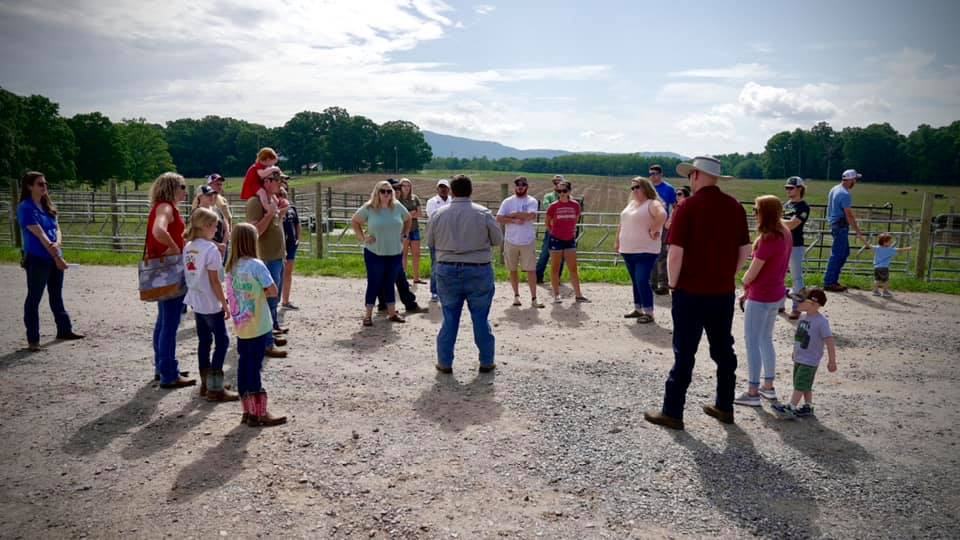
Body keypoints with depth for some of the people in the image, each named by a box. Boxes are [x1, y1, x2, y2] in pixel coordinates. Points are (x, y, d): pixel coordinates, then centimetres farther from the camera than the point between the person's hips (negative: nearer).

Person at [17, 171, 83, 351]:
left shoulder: (48, 206, 11)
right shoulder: (26, 208, -12)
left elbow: (57, 229, 7)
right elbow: (39, 234, -16)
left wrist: (57, 244, -15)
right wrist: (57, 257, -18)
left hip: (55, 258, 7)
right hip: (37, 260, -7)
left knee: (57, 296, 18)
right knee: (34, 298, 0)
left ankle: (64, 330, 30)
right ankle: (33, 340, 5)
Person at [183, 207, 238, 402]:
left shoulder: (188, 247, 5)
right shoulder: (211, 249, -18)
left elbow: (189, 275, 10)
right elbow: (214, 281, -17)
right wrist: (225, 304, -11)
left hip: (196, 302, 8)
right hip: (211, 304, -8)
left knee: (204, 341, 14)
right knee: (222, 341, 0)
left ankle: (206, 384, 21)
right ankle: (215, 389, 0)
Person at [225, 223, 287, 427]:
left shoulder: (231, 266, 5)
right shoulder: (256, 265, -16)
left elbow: (232, 294, 11)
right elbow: (273, 291, -14)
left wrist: (254, 293, 3)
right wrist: (261, 292, 3)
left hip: (241, 325, 7)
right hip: (258, 326, -7)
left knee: (244, 366, 11)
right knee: (254, 367, -1)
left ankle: (248, 411, 20)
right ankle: (260, 414, 7)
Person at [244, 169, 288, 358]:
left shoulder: (273, 199, 12)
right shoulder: (255, 202, -16)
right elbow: (255, 231, -25)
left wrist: (281, 209, 11)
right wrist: (270, 212, -24)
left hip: (278, 257, 10)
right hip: (268, 259, -9)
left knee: (274, 299, 19)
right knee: (269, 300, -8)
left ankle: (274, 329, 32)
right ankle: (267, 344, -4)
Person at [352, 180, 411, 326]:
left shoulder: (398, 207, 0)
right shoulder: (368, 208, -8)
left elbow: (407, 219, 17)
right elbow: (355, 221, 4)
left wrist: (403, 235, 8)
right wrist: (362, 238, -4)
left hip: (395, 253, 3)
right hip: (374, 253, -3)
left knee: (390, 284, 13)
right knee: (374, 284, 2)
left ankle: (392, 313, 23)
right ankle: (368, 315, 11)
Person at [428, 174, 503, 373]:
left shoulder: (440, 214, -4)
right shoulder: (483, 213, -9)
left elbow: (430, 242, 6)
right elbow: (498, 240, 0)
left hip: (447, 271, 2)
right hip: (478, 271, -1)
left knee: (449, 318, 11)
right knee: (481, 318, 9)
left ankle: (444, 362, 16)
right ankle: (486, 362, 18)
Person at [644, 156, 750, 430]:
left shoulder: (688, 207, -13)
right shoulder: (735, 207, 4)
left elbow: (676, 253, -17)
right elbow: (745, 250, 8)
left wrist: (673, 283, -4)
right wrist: (727, 275, 16)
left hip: (691, 292, -5)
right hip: (724, 292, 5)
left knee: (684, 353, 2)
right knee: (723, 349, 16)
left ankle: (672, 412, 10)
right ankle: (724, 407, 27)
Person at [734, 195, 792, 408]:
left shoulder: (768, 239, -23)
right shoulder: (785, 234, 5)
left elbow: (753, 272, -17)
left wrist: (744, 285, 4)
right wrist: (750, 291, 11)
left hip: (761, 297, -9)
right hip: (776, 294, 9)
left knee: (752, 341, 0)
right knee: (766, 339, 19)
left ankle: (752, 392, 5)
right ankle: (768, 386, 28)